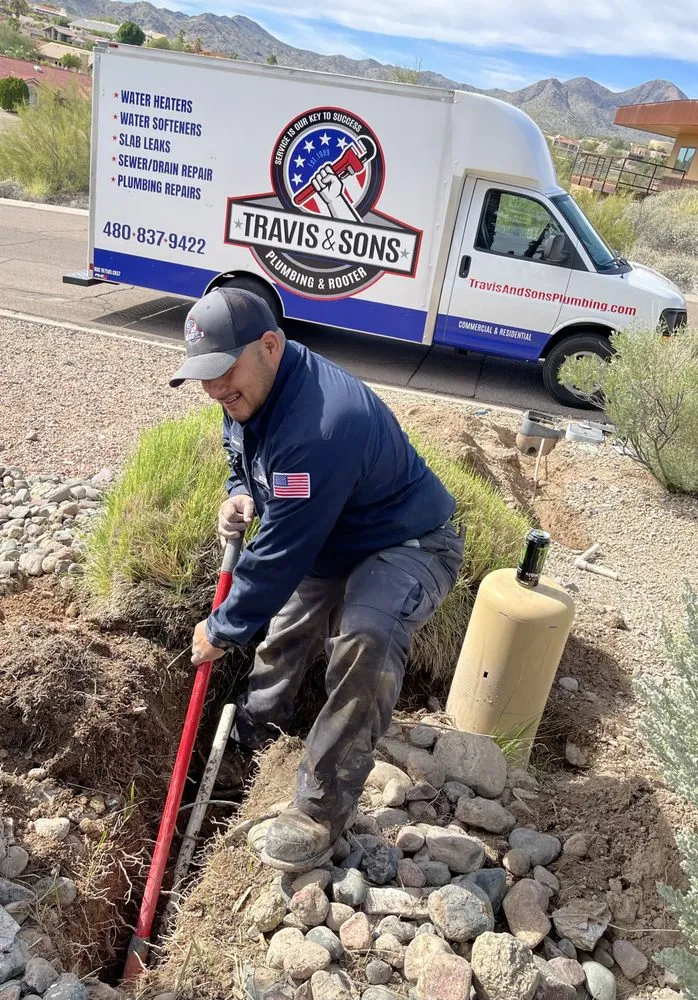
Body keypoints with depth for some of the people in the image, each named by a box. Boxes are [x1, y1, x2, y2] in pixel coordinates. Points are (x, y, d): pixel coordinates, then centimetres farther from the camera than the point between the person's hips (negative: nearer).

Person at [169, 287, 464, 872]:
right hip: (331, 542, 10)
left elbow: (283, 553, -33)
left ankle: (320, 812, -20)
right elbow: (245, 462, 13)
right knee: (288, 618, 27)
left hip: (408, 547, -9)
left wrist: (223, 631, -19)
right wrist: (242, 497, -12)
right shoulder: (252, 390, -8)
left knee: (366, 638, -38)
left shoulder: (319, 425, -40)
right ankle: (259, 723, 58)